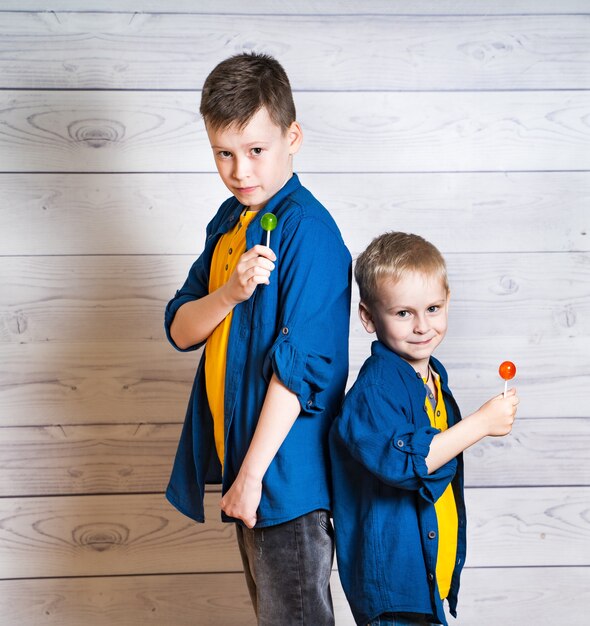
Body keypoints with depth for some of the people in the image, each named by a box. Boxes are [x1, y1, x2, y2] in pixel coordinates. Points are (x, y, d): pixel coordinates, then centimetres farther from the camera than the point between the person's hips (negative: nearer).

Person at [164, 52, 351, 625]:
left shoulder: (308, 231, -17)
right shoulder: (229, 222, 8)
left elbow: (300, 366, -20)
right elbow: (180, 330, 4)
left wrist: (252, 473, -19)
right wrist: (230, 292, -17)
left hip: (285, 469, -8)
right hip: (237, 453, 8)